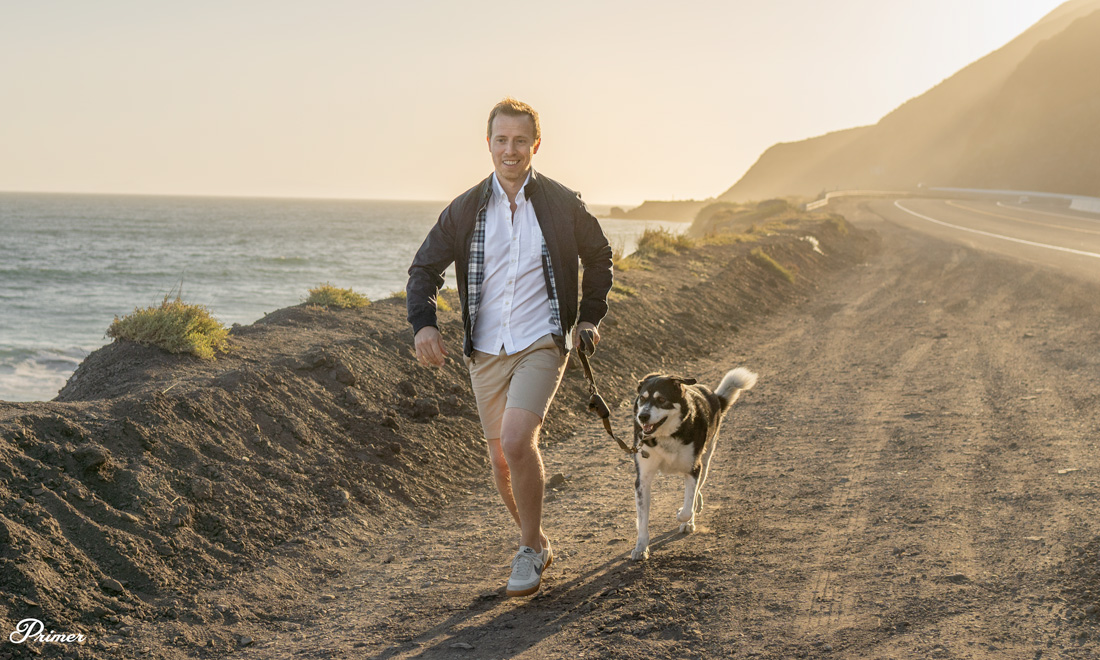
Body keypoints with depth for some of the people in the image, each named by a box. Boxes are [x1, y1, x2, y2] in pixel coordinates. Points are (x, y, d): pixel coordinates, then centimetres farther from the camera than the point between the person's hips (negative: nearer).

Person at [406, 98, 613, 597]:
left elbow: (598, 256, 15)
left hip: (542, 344, -3)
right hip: (486, 351, 3)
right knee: (502, 461, 9)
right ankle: (536, 542, 32)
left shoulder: (562, 204, -1)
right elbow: (424, 268, 7)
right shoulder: (466, 210, 3)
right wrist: (423, 323, -9)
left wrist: (591, 316, 8)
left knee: (516, 441, -22)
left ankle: (529, 550, -3)